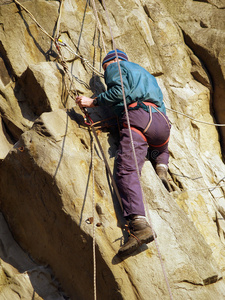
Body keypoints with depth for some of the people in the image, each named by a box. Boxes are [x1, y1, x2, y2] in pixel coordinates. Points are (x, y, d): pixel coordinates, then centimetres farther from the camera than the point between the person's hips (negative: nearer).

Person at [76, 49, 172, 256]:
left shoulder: (115, 66, 18)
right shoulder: (146, 74, 40)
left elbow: (120, 90, -3)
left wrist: (94, 102, 7)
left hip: (138, 115, -7)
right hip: (162, 122, 7)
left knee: (126, 171, -22)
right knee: (160, 149, 41)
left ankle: (139, 224, -44)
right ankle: (162, 168, 6)